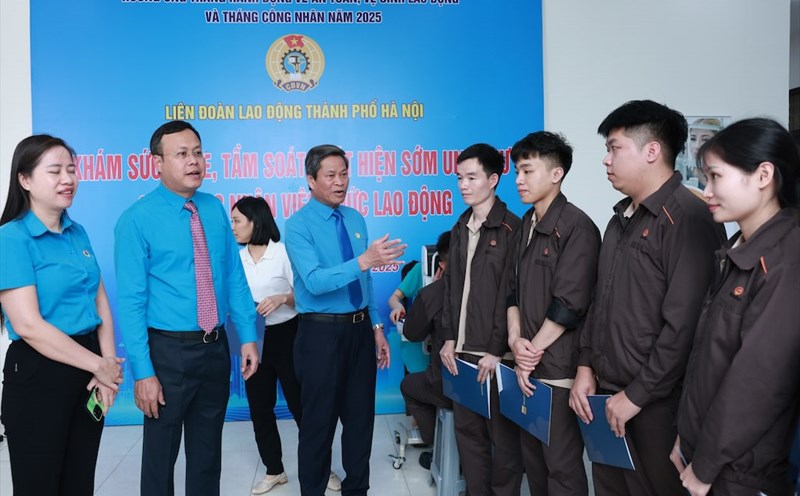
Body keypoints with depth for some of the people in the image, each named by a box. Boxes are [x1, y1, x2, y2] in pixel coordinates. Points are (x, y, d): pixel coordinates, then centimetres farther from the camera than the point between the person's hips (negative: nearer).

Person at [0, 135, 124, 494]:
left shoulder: (78, 233, 7)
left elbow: (101, 302, 7)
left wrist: (107, 365, -6)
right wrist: (99, 366, -13)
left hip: (87, 369, 6)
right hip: (39, 375, -6)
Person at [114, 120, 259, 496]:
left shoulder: (215, 210, 3)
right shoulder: (137, 219, -12)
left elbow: (235, 277, 6)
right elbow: (130, 301, -14)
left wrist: (247, 336, 3)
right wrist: (143, 370, -16)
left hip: (216, 348, 4)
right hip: (169, 350, -4)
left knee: (208, 449, 19)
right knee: (161, 451, 12)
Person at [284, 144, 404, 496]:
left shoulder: (356, 219, 8)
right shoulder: (298, 225, -12)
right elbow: (314, 282, -26)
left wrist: (376, 327, 11)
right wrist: (362, 261, -37)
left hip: (360, 329, 6)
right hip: (321, 333, -6)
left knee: (361, 415, 16)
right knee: (319, 421, 7)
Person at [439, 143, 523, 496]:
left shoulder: (511, 229, -9)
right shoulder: (460, 229, 12)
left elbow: (512, 294, -13)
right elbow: (451, 287, 13)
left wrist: (496, 350, -14)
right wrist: (449, 339, 7)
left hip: (494, 353, -6)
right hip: (462, 351, 6)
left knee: (502, 434, 6)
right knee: (467, 430, 14)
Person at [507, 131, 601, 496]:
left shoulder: (576, 226, -12)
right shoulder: (526, 224, 12)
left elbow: (569, 304, -17)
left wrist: (534, 351, -10)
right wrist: (516, 340, -3)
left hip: (558, 368, -7)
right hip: (527, 367, 7)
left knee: (561, 463, 3)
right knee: (531, 455, 17)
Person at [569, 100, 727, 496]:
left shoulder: (689, 219, -15)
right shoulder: (622, 218, 12)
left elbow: (685, 325, -21)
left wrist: (636, 395, -15)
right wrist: (586, 365, 7)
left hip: (653, 404, -8)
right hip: (604, 394, 8)